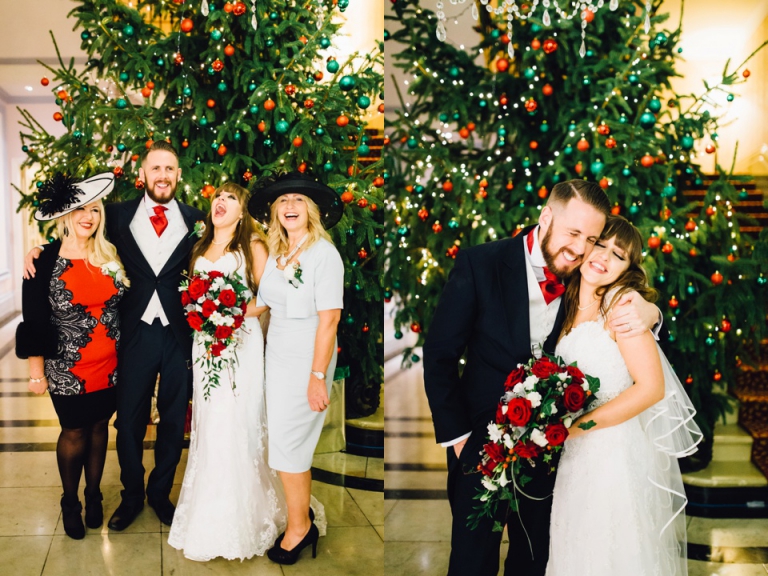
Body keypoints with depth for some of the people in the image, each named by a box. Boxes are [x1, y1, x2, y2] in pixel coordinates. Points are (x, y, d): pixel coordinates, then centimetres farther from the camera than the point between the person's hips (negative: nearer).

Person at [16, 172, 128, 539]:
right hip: (67, 368, -3)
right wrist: (37, 371, -6)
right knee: (75, 432, 10)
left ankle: (93, 494, 34)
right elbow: (34, 320, -7)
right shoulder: (45, 260, -9)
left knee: (99, 426, 15)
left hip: (110, 365, 3)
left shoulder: (111, 257, 0)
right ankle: (70, 501, 32)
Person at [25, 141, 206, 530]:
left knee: (174, 422, 13)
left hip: (180, 336, 0)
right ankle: (132, 495, 33)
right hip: (135, 334, 0)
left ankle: (160, 492, 34)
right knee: (128, 422, 11)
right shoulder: (119, 215, 3)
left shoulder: (196, 220, 1)